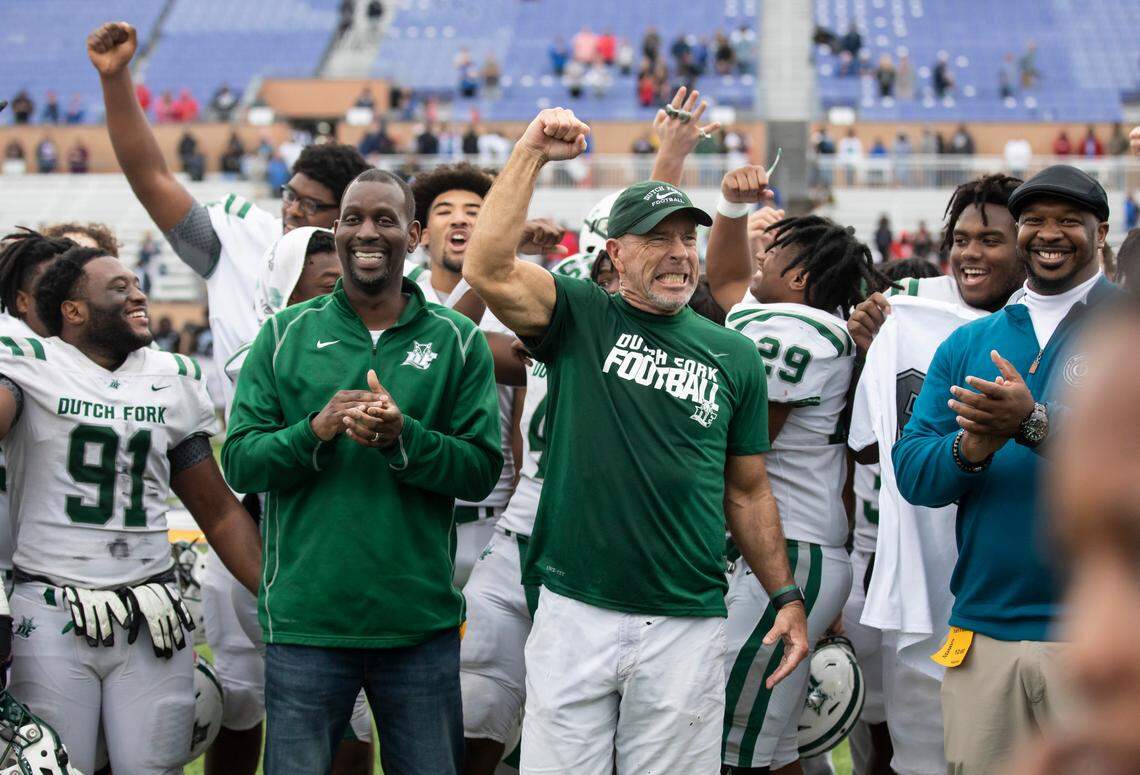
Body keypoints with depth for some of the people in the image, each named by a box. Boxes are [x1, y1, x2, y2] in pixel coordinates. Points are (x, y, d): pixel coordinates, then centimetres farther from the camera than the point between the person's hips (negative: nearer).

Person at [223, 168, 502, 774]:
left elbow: (483, 470, -2)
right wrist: (316, 431, -16)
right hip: (306, 620, 0)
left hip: (422, 622, 0)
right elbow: (240, 463, 1)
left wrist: (403, 438, -19)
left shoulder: (457, 341, 4)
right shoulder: (286, 334, 5)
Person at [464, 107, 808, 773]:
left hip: (688, 624, 2)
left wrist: (787, 597, 9)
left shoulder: (733, 356, 10)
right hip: (575, 613, -2)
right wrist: (533, 154, -13)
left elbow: (747, 492, 14)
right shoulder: (581, 319, 3)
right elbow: (488, 268, -14)